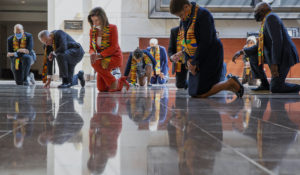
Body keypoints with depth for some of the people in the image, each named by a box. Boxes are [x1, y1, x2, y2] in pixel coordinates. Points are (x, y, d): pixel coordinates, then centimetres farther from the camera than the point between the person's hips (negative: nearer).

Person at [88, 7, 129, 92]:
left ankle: (113, 82, -15)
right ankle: (121, 82, 29)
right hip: (104, 59, 6)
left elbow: (114, 47, -19)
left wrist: (100, 55, -29)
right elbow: (91, 47, 3)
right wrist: (92, 53, -22)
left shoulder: (112, 28, -14)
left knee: (95, 63, -33)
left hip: (115, 57, -6)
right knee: (102, 88, 1)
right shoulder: (93, 31, 1)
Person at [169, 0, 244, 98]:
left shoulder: (203, 15, -20)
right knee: (193, 93, 11)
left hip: (210, 57, -9)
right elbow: (186, 41, 11)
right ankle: (231, 87, 17)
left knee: (200, 94, -13)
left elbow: (205, 42, -24)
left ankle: (231, 83, 1)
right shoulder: (185, 19, 6)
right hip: (198, 58, 9)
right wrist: (188, 60, -6)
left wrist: (194, 63, -20)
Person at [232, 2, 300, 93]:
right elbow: (260, 46, 19)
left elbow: (277, 41, -24)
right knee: (253, 56, 13)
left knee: (275, 88, -14)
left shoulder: (271, 17, -13)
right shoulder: (266, 22, 18)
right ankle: (264, 84, 14)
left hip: (284, 55, -10)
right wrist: (241, 52, 13)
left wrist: (274, 63, -27)